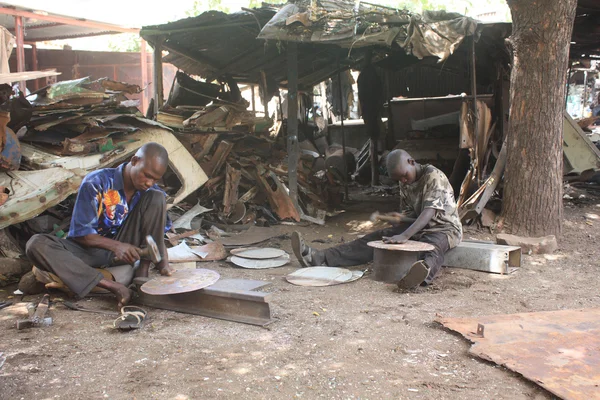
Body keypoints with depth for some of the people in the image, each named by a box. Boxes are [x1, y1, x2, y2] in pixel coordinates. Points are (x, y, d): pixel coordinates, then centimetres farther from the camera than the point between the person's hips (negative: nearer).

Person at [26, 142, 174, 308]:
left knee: (157, 198, -18)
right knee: (36, 244, -31)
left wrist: (163, 262, -22)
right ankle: (112, 286, -42)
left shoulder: (151, 191, -5)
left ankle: (142, 272, -19)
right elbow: (79, 232, -16)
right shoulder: (96, 183, -17)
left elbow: (157, 233, -1)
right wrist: (115, 246, -33)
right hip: (91, 247, -1)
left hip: (126, 249, 2)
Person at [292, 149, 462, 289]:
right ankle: (319, 258, -23)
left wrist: (404, 236, -44)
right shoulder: (405, 184, 4)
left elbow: (429, 212, -32)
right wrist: (399, 217, -15)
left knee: (433, 246, -42)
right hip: (417, 226, 6)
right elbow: (410, 214, 9)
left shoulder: (434, 177, -20)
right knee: (375, 238, -11)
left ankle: (425, 270, -80)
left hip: (444, 228, -6)